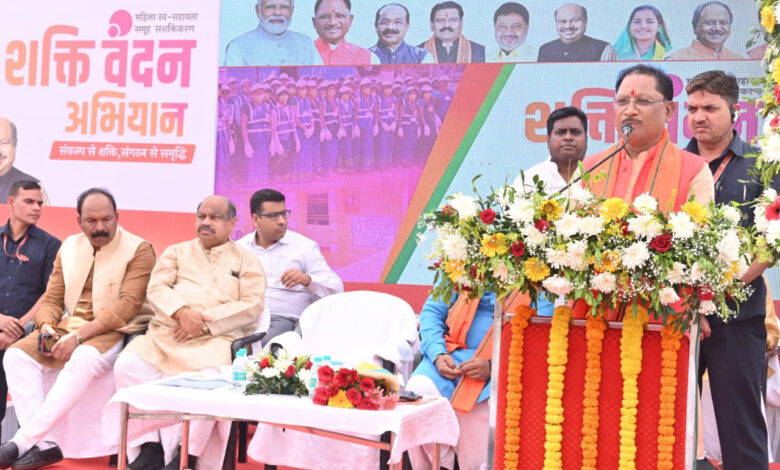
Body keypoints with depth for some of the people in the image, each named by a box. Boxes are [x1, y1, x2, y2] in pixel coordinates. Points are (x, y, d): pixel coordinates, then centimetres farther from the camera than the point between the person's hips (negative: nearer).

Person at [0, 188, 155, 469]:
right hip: (66, 327, 6)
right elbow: (52, 298, 14)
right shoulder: (69, 247, 11)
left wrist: (79, 335, -23)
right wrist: (47, 327, -10)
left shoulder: (138, 250, -7)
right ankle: (41, 444, -23)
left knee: (83, 360, -37)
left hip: (111, 333, -6)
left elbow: (129, 304, -17)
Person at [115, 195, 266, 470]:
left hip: (216, 339, -3)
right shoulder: (176, 252, 21)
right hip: (164, 334, 3)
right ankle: (150, 448, -17)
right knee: (127, 365, -24)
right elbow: (156, 288, 6)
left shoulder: (246, 261, 13)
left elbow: (253, 305, -1)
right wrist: (181, 312, -15)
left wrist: (206, 322, -12)